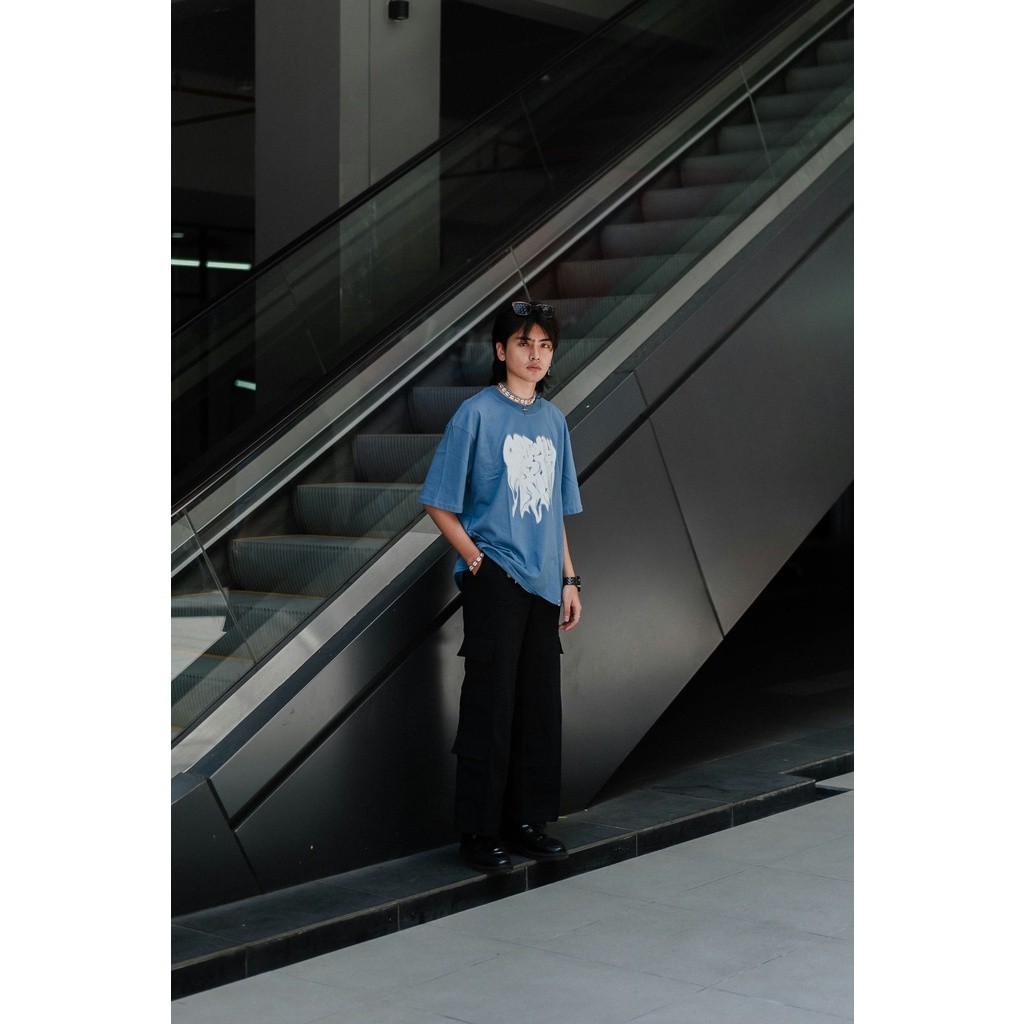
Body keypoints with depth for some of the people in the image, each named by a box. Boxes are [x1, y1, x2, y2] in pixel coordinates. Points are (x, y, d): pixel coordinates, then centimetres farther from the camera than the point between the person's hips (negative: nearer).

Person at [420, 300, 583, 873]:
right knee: (491, 706, -4)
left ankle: (527, 820, 19)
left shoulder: (553, 421, 12)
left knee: (540, 706, 8)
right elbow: (440, 505, -4)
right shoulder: (477, 414, -5)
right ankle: (479, 831, 4)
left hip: (542, 586, 6)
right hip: (494, 582, -6)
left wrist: (569, 579, 13)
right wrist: (477, 560, -10)